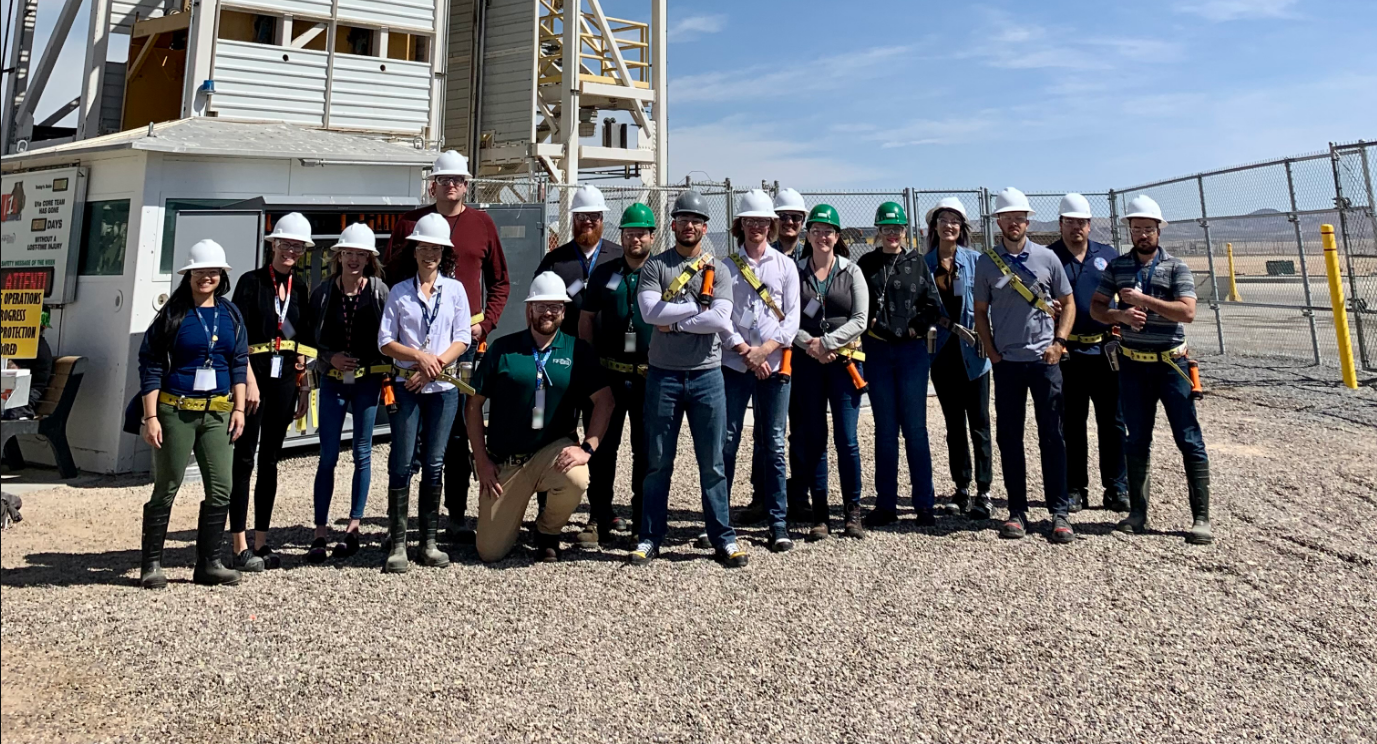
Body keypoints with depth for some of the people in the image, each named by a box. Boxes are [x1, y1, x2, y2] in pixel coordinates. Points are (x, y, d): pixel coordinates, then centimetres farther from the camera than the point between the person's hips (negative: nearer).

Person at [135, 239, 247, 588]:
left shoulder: (230, 314, 9)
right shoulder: (173, 313, -2)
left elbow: (239, 363, 12)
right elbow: (150, 364, -4)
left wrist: (239, 408, 4)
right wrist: (151, 417, -9)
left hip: (218, 412, 4)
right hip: (175, 411, -3)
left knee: (221, 490, 1)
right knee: (166, 488, 3)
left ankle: (208, 564, 12)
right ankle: (151, 565, 15)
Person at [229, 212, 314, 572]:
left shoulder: (301, 289, 12)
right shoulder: (252, 282, -2)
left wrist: (304, 386, 9)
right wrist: (250, 381, -16)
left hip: (285, 380, 5)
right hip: (254, 376, -5)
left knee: (270, 460, 10)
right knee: (244, 458, -3)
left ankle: (261, 542, 17)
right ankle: (240, 546, 1)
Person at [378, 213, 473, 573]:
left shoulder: (455, 289, 6)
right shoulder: (399, 292, 5)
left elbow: (462, 339, 1)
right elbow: (385, 342, 1)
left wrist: (435, 365, -11)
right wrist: (420, 357, -13)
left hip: (443, 386, 1)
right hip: (406, 385, 0)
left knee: (433, 464, 4)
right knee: (402, 463, -3)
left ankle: (429, 542, 13)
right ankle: (397, 544, 3)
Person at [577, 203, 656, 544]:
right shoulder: (603, 273, 10)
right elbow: (586, 320, 13)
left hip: (650, 375, -1)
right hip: (608, 373, 2)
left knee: (646, 449, 6)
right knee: (603, 446, 3)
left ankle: (644, 519, 17)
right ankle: (599, 519, 11)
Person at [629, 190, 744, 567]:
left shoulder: (718, 270, 7)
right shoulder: (655, 265, 6)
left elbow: (721, 320, -9)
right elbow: (650, 311, -12)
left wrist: (675, 323, -10)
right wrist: (699, 307, -9)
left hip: (706, 375, 0)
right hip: (663, 375, 0)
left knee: (712, 463, 6)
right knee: (658, 461, 7)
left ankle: (723, 538, 16)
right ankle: (650, 537, 17)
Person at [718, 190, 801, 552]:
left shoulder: (785, 265, 8)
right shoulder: (726, 265, 7)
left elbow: (792, 317, 1)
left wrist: (764, 350, -10)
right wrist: (744, 351, -10)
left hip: (773, 365, 0)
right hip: (733, 364, 0)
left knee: (773, 444, 4)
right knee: (727, 441, 1)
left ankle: (778, 522, 10)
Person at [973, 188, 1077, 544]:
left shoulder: (1046, 257, 4)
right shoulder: (986, 262, 5)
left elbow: (1067, 303, 8)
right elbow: (980, 312, 9)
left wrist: (1058, 342, -5)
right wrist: (992, 352, 0)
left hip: (1044, 358, -1)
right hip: (1006, 362, 1)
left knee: (1052, 435, 0)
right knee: (1009, 437, 4)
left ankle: (1059, 512, 6)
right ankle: (1017, 511, 12)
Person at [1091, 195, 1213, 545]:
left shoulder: (1176, 267, -2)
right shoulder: (1117, 266, 7)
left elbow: (1187, 311, -13)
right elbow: (1096, 307, 6)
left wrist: (1143, 299, -18)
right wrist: (1121, 315, -13)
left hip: (1171, 363, -3)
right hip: (1133, 365, 3)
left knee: (1189, 440, -3)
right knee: (1136, 441, 10)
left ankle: (1201, 518, 2)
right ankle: (1137, 512, 20)